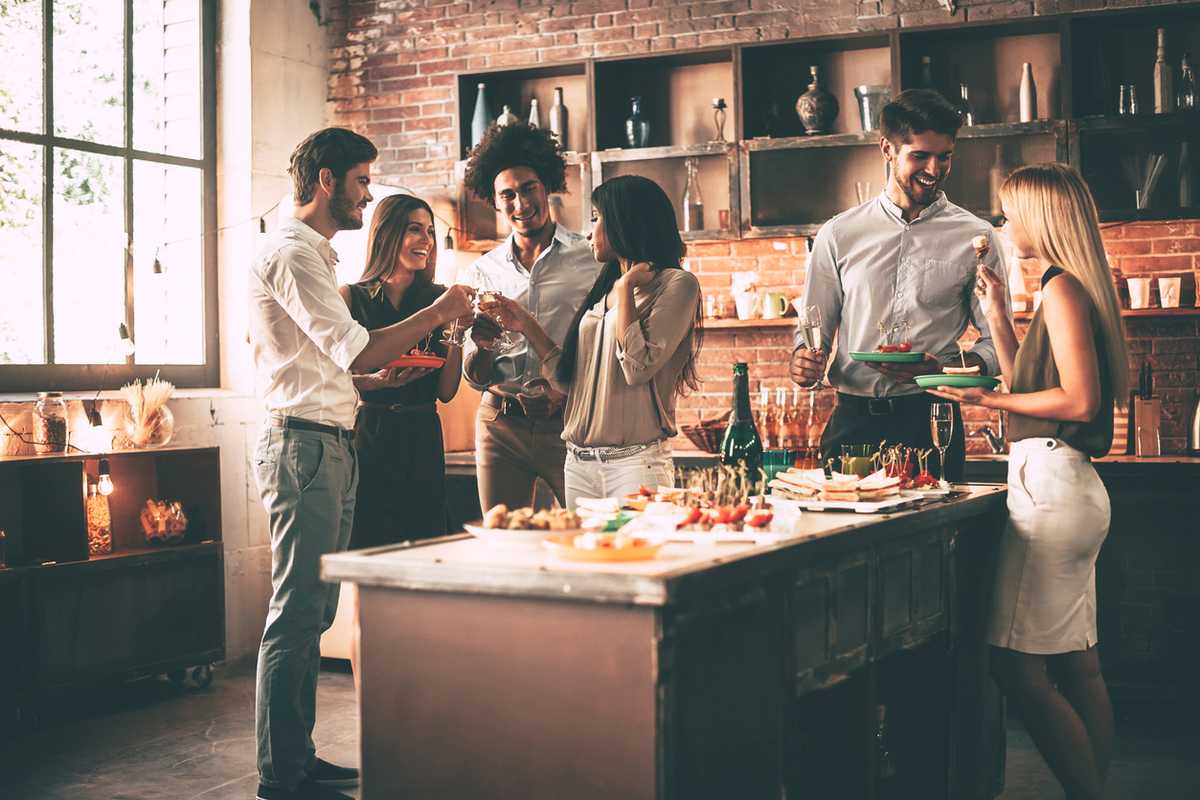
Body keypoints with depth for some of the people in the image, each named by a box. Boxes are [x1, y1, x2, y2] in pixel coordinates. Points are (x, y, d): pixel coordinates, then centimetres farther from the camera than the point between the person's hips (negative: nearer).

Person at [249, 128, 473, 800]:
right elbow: (357, 353, -20)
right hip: (303, 446, -10)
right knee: (297, 612, -7)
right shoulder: (291, 254, -12)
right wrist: (437, 312, -10)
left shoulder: (315, 255, 22)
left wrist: (396, 358, 14)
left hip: (331, 447, 11)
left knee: (313, 611, 13)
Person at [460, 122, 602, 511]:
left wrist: (566, 388, -16)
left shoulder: (591, 260, 2)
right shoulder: (481, 273, 11)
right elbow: (476, 379, 13)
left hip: (570, 420, -3)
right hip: (501, 424, 3)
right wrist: (482, 346, -9)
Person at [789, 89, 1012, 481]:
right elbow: (815, 329, 13)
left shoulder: (975, 238, 5)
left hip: (931, 423, -1)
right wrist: (804, 361, -9)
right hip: (853, 422, 1)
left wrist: (944, 369, -16)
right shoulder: (839, 235, 9)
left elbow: (997, 344, 2)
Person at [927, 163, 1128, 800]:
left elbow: (1079, 401, -18)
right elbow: (1030, 383, 24)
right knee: (1077, 669, 12)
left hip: (1051, 482, -11)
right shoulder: (1070, 289, 19)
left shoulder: (1063, 288, -11)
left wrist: (989, 400, -11)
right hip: (1068, 486, 11)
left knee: (1017, 666, -9)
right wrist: (996, 313, 21)